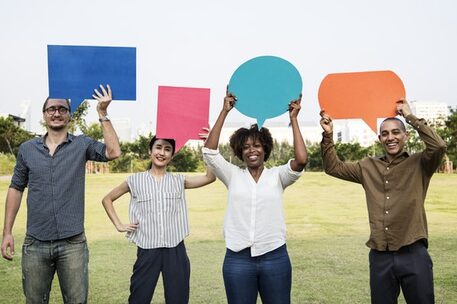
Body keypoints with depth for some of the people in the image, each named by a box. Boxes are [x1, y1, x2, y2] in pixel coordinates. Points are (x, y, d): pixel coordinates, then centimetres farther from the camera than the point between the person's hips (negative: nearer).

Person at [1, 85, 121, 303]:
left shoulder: (82, 144, 1)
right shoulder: (27, 149, 7)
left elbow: (113, 152, -15)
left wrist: (102, 114, -15)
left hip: (72, 242, -2)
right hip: (35, 243, 2)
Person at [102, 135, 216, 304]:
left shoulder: (179, 181, 6)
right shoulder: (135, 181, 3)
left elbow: (210, 177, -6)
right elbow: (107, 199, 13)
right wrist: (119, 225, 3)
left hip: (175, 250, 1)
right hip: (147, 250, -1)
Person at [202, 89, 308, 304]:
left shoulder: (277, 176, 3)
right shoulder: (233, 175, 5)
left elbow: (301, 159, -14)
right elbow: (209, 151, -7)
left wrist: (293, 119, -8)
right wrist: (224, 112, -7)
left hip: (274, 257, 0)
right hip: (238, 258, 1)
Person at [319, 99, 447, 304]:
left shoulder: (419, 164, 0)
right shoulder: (368, 167, 11)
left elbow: (439, 146, -19)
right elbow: (333, 167, 14)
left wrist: (409, 116, -13)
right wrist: (328, 135, 0)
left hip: (413, 254, -3)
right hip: (379, 256, 3)